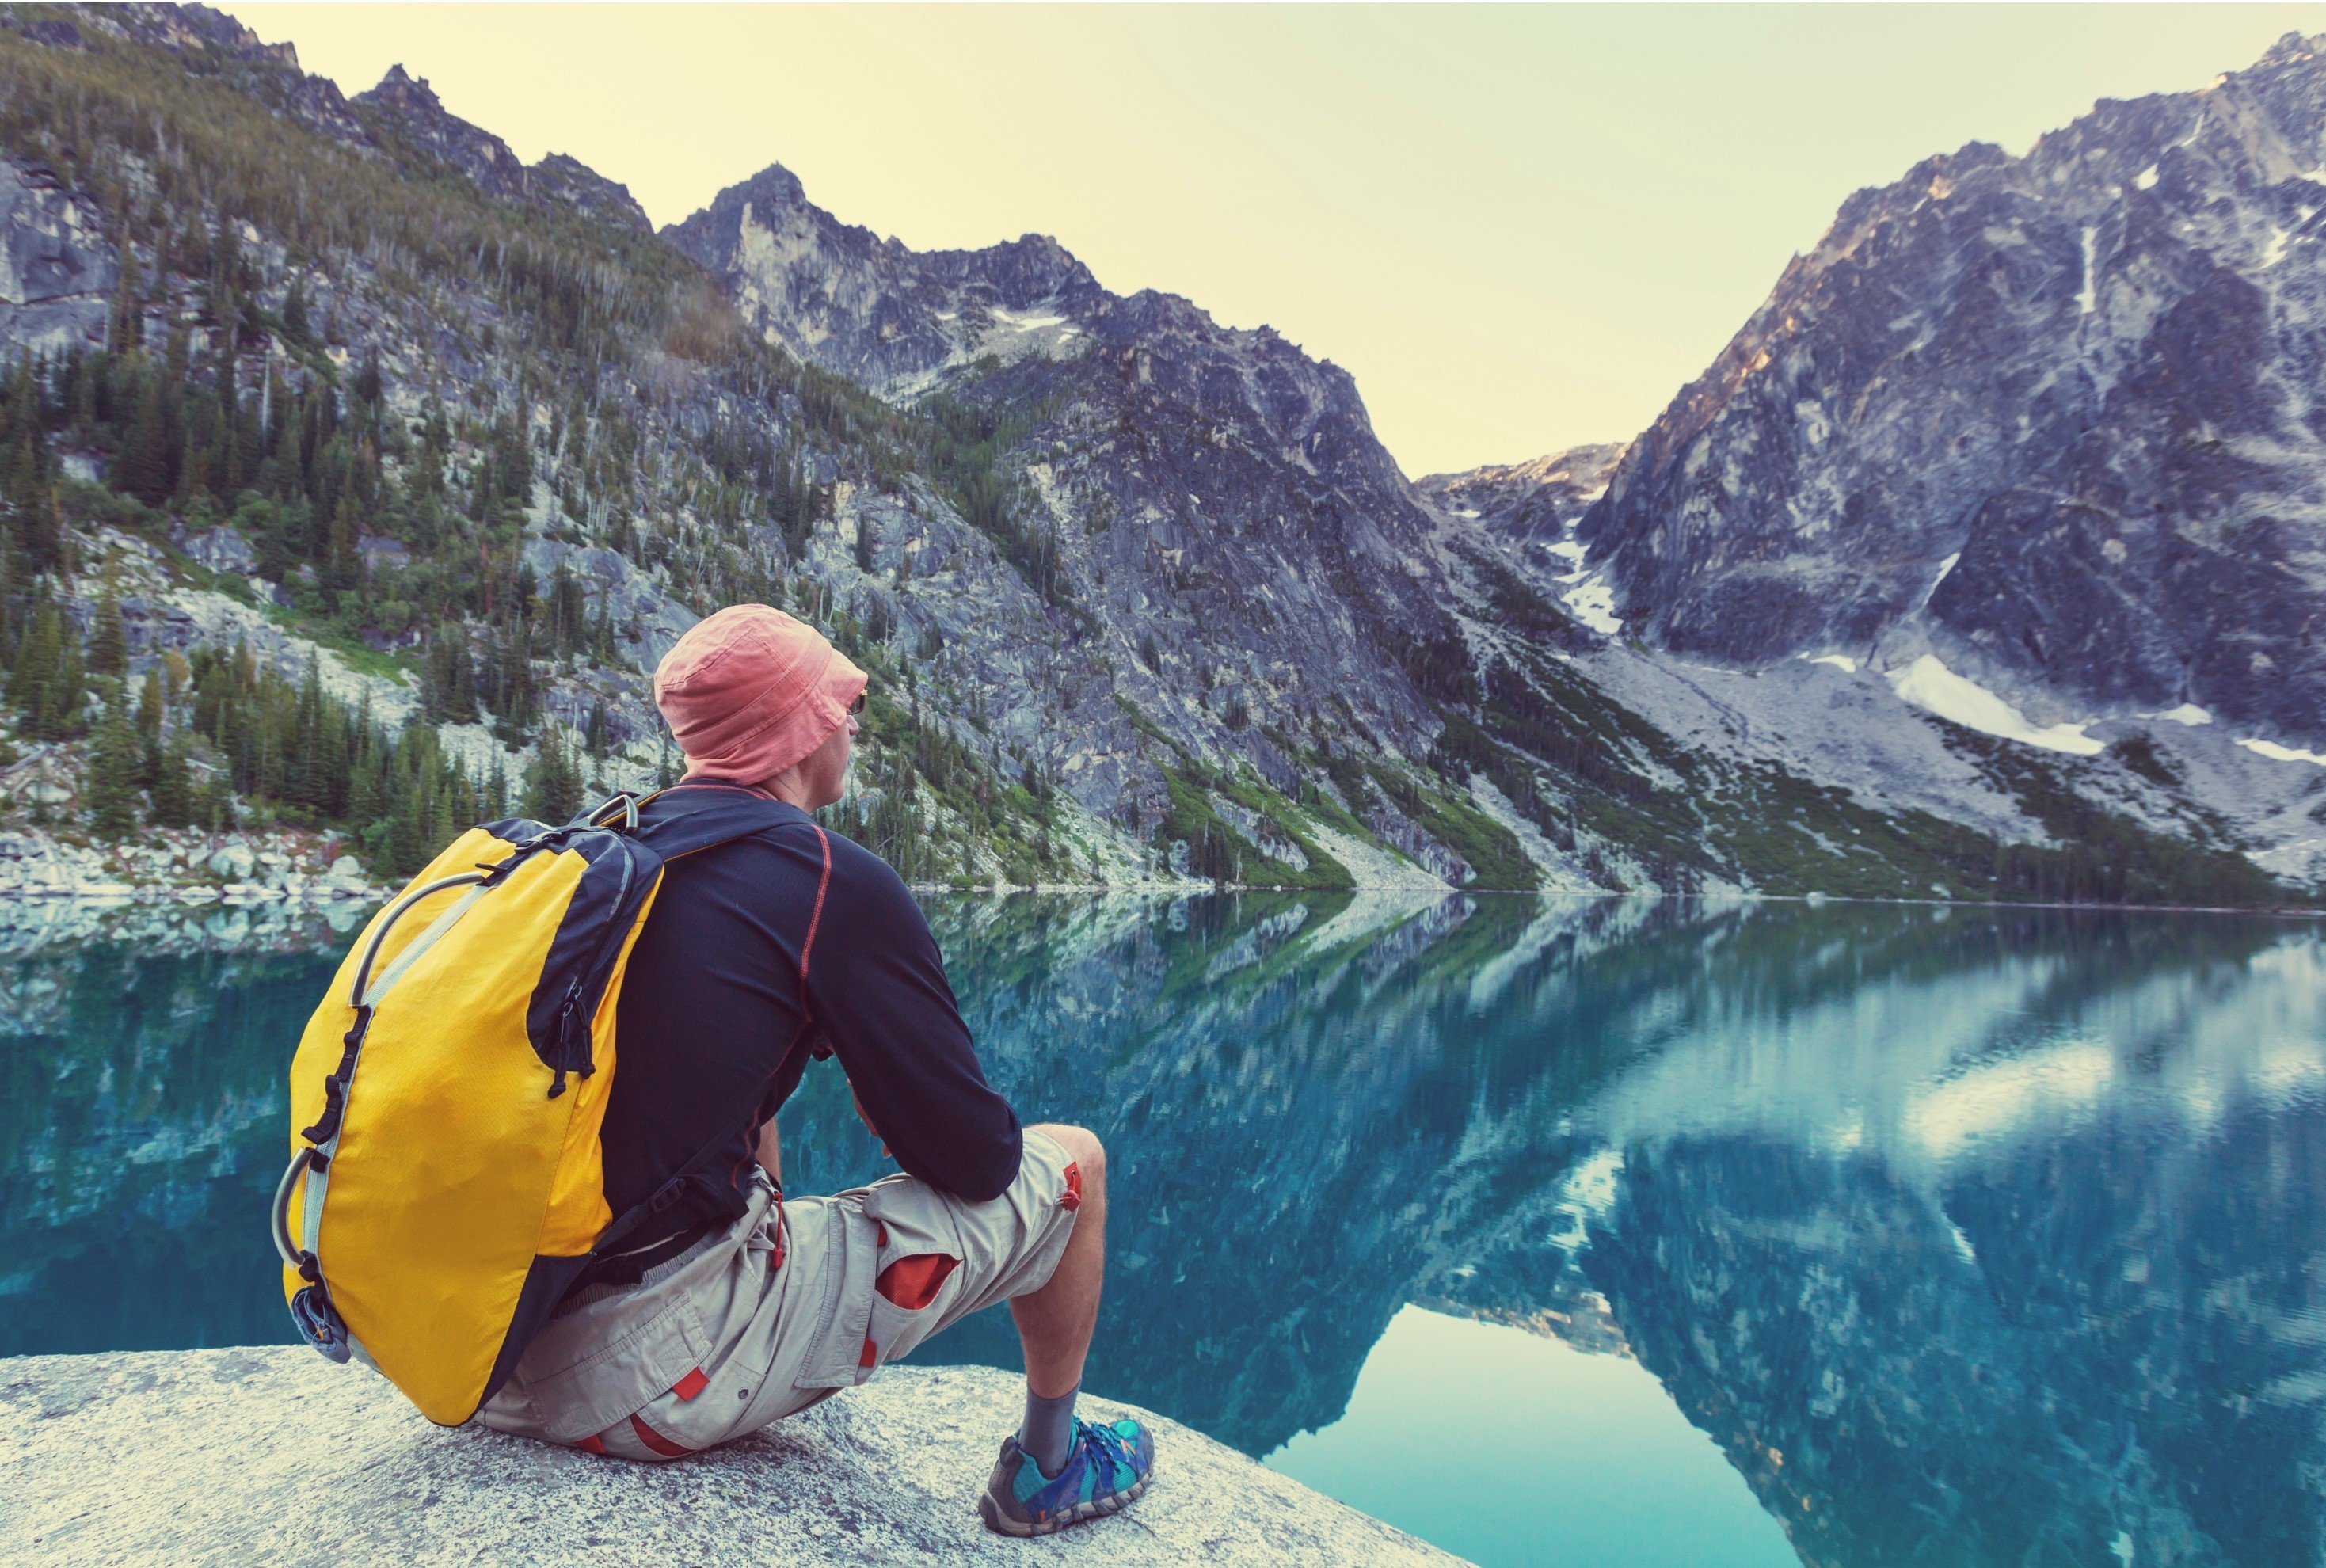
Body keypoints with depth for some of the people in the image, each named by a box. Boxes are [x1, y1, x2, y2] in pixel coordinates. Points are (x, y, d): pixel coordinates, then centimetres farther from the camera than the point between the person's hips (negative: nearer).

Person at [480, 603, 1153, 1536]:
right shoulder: (836, 883, -12)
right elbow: (976, 1159, -7)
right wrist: (893, 1110, 14)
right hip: (665, 1379, -8)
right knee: (1068, 1160, 7)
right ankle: (1045, 1470, 28)